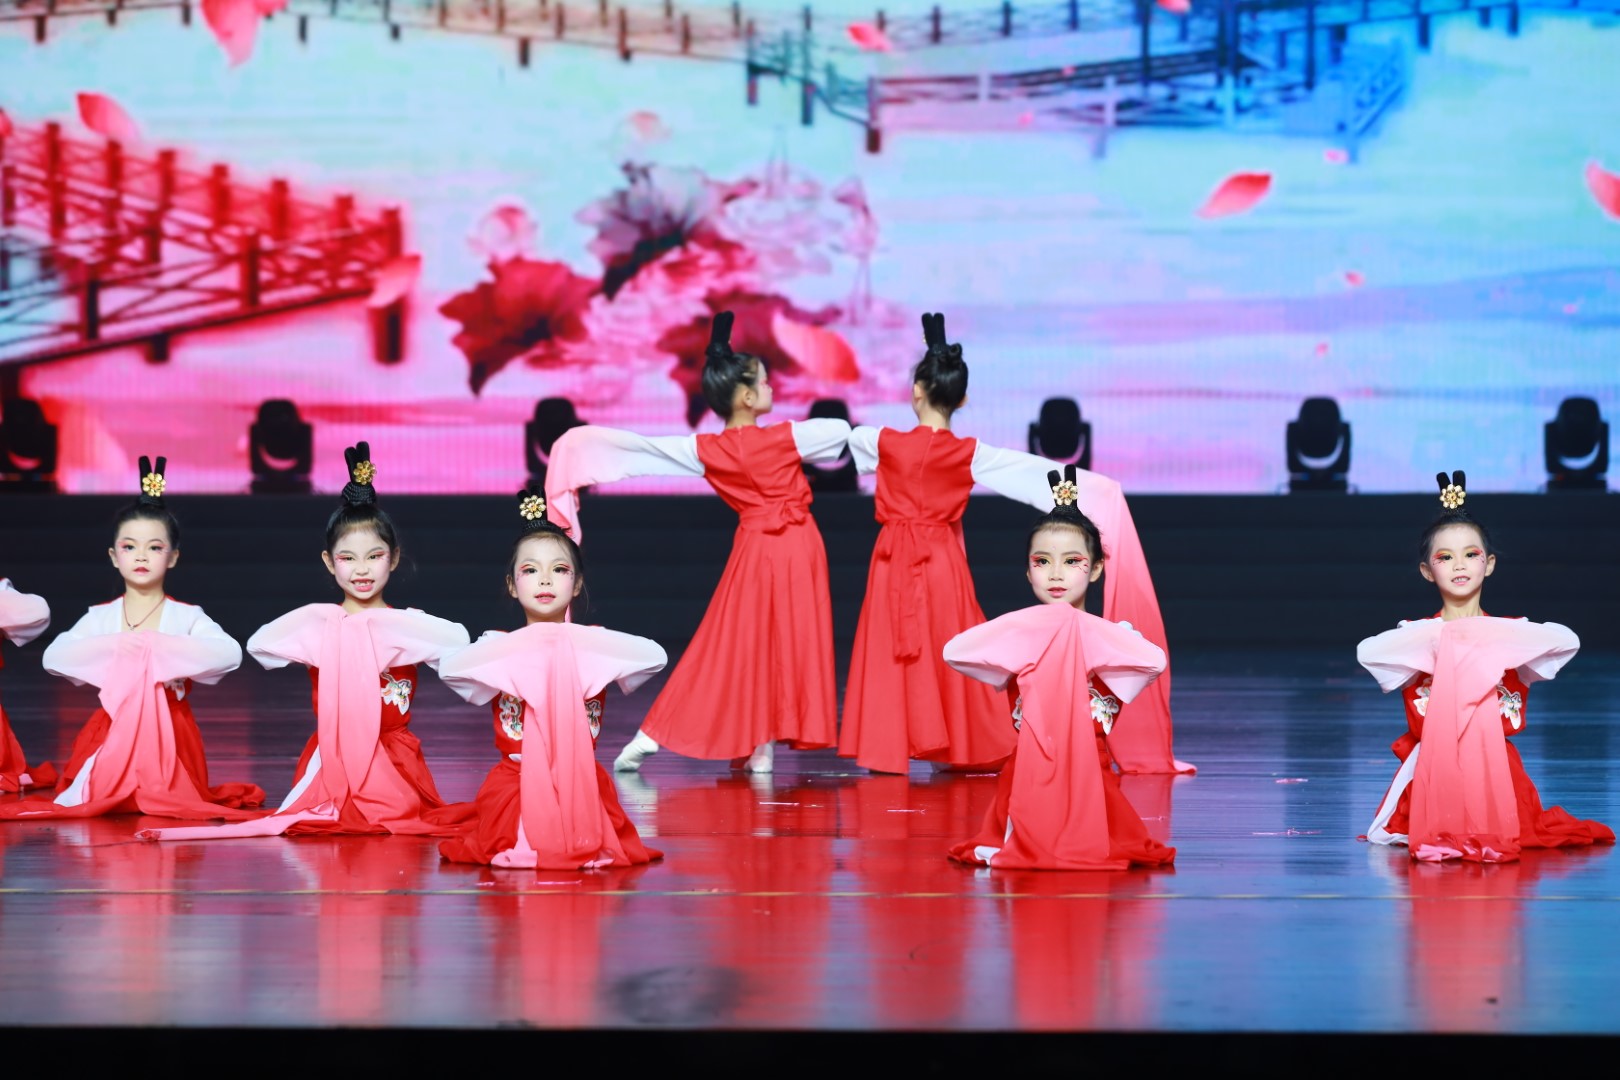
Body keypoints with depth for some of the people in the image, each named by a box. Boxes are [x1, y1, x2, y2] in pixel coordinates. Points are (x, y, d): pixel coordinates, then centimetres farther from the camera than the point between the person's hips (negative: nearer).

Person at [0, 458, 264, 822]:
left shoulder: (186, 617, 1)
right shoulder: (101, 617, 6)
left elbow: (230, 652, -16)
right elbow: (53, 656, -7)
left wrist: (162, 646, -22)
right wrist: (113, 646, -19)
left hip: (169, 733, -1)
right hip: (112, 731, 1)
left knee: (168, 802, -18)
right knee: (90, 801, -14)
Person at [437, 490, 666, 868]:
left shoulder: (594, 645, 6)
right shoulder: (498, 649, 5)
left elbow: (655, 657, -7)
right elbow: (449, 668, -11)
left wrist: (581, 639, -5)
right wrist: (522, 642, -7)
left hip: (580, 784, 0)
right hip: (515, 785, 0)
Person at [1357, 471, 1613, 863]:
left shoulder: (1509, 632, 7)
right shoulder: (1416, 635, 6)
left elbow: (1567, 640, -12)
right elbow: (1367, 652, -13)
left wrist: (1490, 635, -14)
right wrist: (1437, 638, -15)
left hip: (1496, 767, 0)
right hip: (1431, 767, 0)